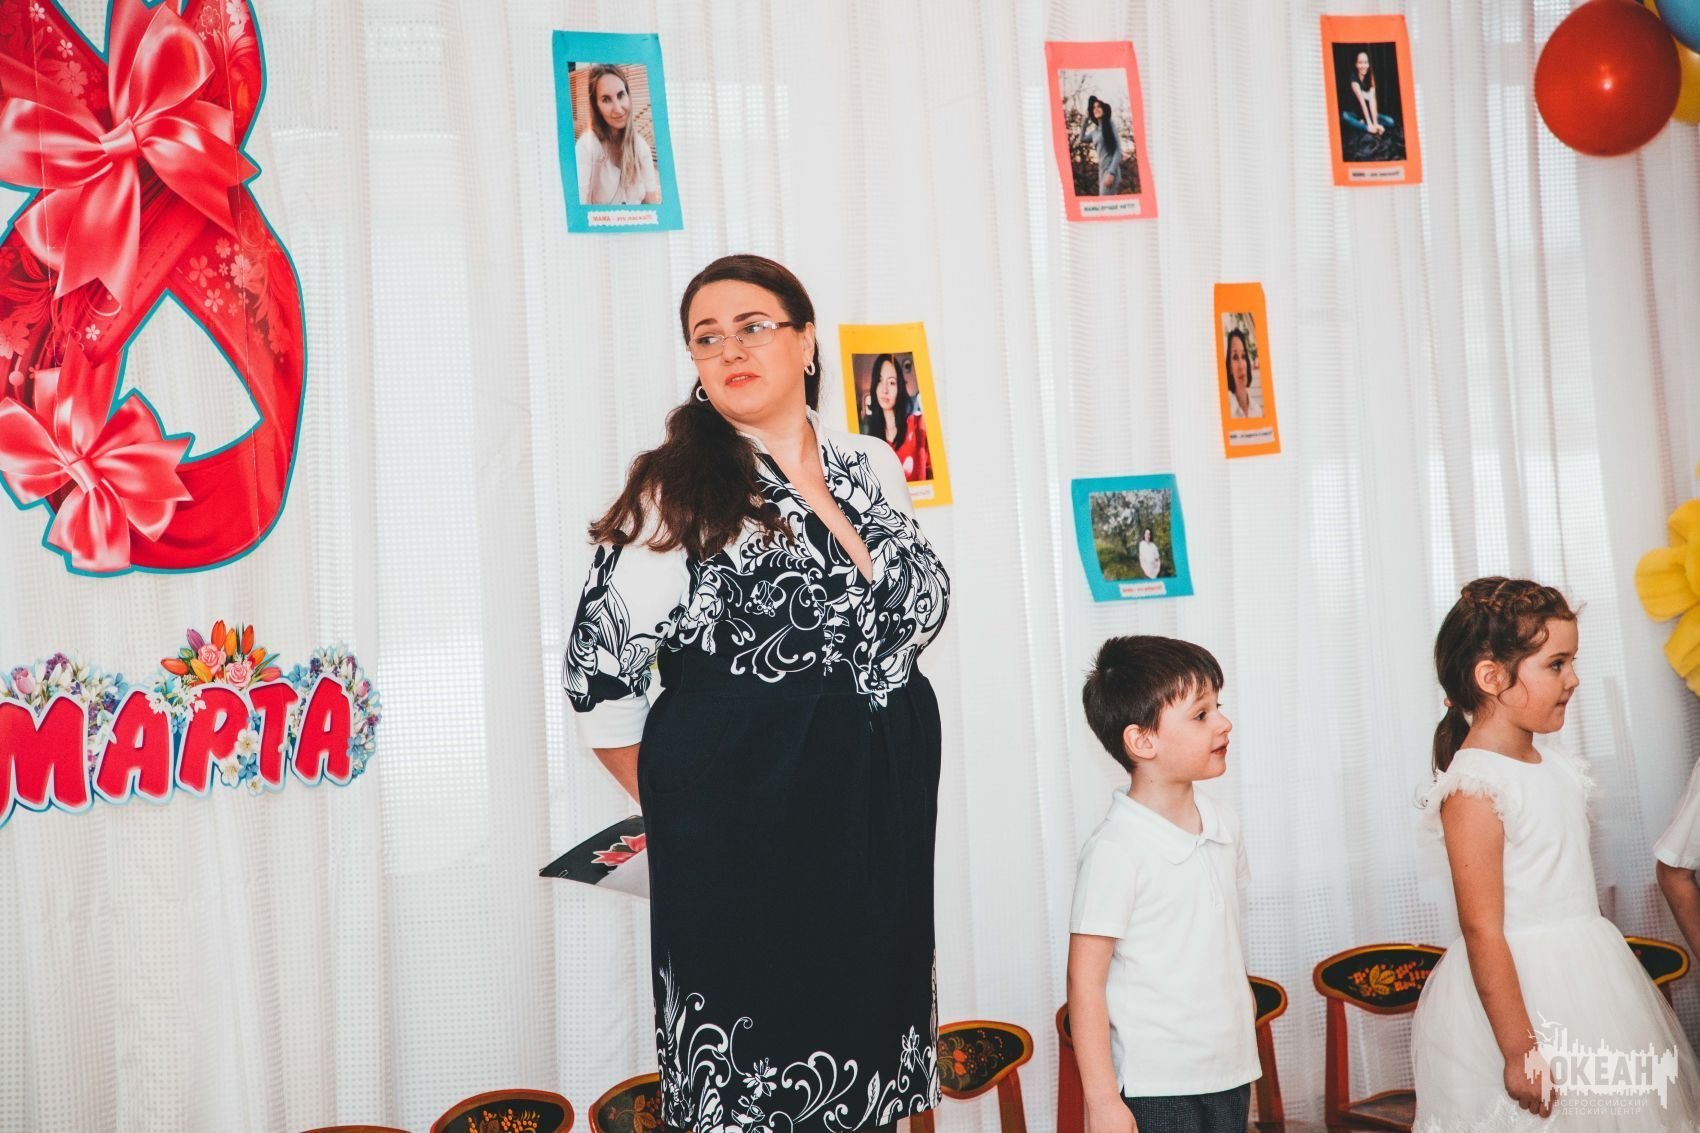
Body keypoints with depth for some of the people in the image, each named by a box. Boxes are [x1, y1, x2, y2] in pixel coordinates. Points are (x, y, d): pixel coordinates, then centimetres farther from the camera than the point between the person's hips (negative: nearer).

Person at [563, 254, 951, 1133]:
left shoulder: (873, 469, 7)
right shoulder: (675, 490, -8)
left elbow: (921, 608, 19)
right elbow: (599, 671, -6)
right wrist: (679, 805, 2)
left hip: (884, 803, 5)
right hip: (742, 819, -4)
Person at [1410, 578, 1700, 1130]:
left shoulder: (1553, 760, 5)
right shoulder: (1475, 786, -21)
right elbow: (1482, 930, -22)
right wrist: (1518, 1052, -20)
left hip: (1589, 978, 9)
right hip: (1518, 988, -9)